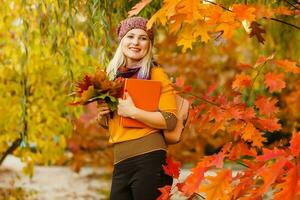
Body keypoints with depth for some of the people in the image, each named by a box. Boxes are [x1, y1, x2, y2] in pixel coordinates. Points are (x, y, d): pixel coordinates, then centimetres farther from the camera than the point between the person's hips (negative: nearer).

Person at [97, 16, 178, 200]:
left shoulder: (156, 74, -2)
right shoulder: (113, 75, 15)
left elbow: (171, 121, -10)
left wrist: (133, 112, -17)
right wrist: (102, 114, 5)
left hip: (149, 158, -6)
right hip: (120, 163, 6)